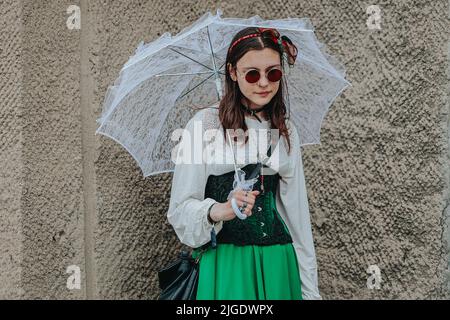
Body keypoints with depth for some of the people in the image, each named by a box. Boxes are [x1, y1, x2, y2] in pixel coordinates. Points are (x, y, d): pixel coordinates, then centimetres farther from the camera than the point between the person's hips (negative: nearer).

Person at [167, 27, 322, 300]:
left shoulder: (287, 131, 7)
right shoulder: (204, 123, -7)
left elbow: (297, 209, 8)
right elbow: (180, 208, -8)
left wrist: (310, 288, 7)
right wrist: (218, 211, -29)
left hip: (277, 262, 4)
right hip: (223, 260, -4)